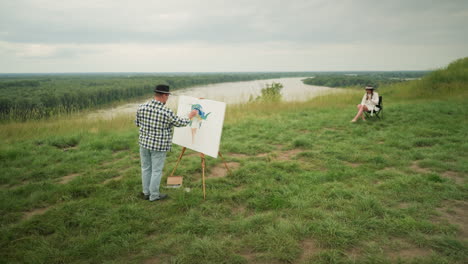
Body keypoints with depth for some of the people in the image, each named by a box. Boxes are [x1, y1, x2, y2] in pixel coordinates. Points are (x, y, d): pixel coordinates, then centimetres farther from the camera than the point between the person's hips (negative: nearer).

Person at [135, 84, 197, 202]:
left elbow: (137, 123, 7)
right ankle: (154, 195, 20)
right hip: (159, 145, -5)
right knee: (156, 171, 8)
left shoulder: (142, 107, -7)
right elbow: (181, 123, -6)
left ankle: (146, 193, 31)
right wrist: (190, 116, 12)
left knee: (146, 168, 17)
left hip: (144, 142, 5)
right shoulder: (167, 112, -20)